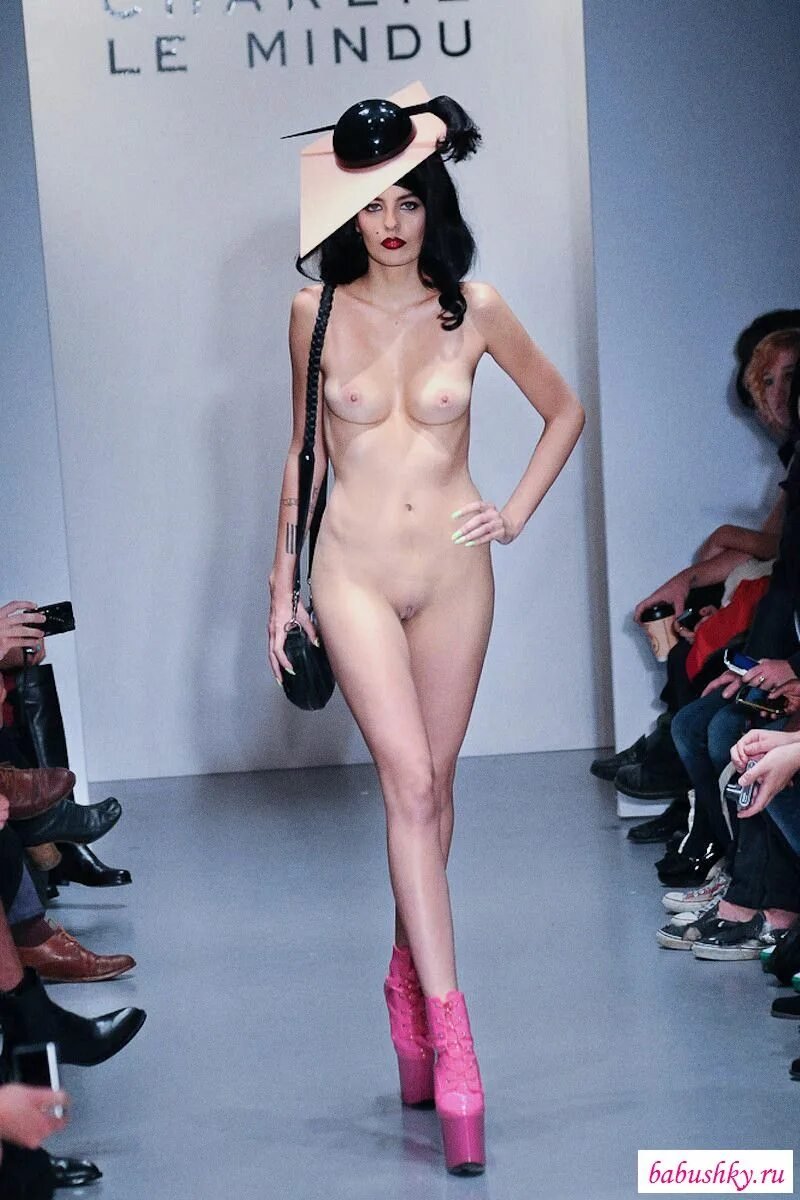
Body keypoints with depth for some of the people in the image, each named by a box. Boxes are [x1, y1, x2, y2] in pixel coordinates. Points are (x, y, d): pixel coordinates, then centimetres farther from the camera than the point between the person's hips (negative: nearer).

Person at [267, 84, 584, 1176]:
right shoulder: (317, 315, 0)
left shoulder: (474, 309, -1)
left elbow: (565, 410, 13)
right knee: (410, 783, -12)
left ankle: (409, 979, 29)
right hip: (355, 573, -1)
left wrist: (520, 511, 5)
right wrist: (283, 582, 11)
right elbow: (304, 452, 11)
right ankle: (449, 1033, -15)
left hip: (453, 572, 1)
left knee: (430, 785, 9)